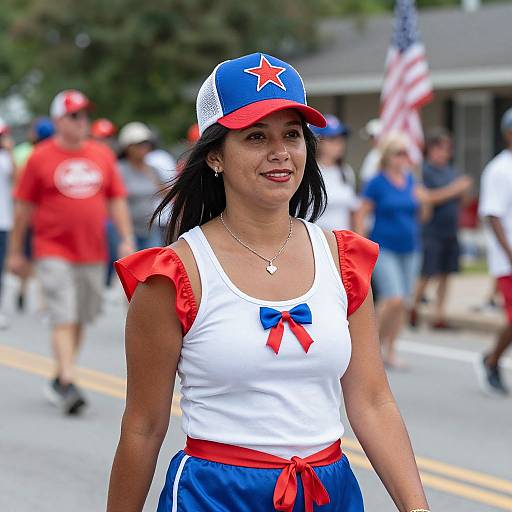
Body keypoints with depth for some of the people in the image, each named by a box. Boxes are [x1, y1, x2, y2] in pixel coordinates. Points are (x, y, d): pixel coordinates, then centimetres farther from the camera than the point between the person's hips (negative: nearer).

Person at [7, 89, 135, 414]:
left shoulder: (103, 155, 8)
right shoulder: (41, 157, -2)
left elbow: (117, 200, 12)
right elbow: (24, 207, 2)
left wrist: (127, 239, 1)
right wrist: (15, 251, 3)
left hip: (93, 253, 4)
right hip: (54, 251, -4)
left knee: (80, 320, 11)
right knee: (64, 319, -12)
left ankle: (60, 378, 27)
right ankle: (68, 386, -16)